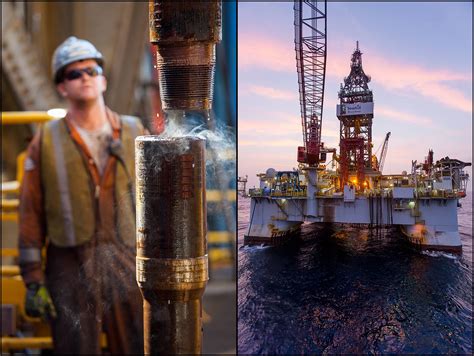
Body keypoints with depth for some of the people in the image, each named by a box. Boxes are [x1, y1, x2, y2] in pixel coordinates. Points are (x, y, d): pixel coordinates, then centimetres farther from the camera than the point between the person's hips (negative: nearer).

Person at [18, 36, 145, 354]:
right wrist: (33, 282, -2)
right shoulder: (46, 141, 2)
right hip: (70, 274, -1)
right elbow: (31, 214, 2)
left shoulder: (134, 134, 5)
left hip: (129, 269, 1)